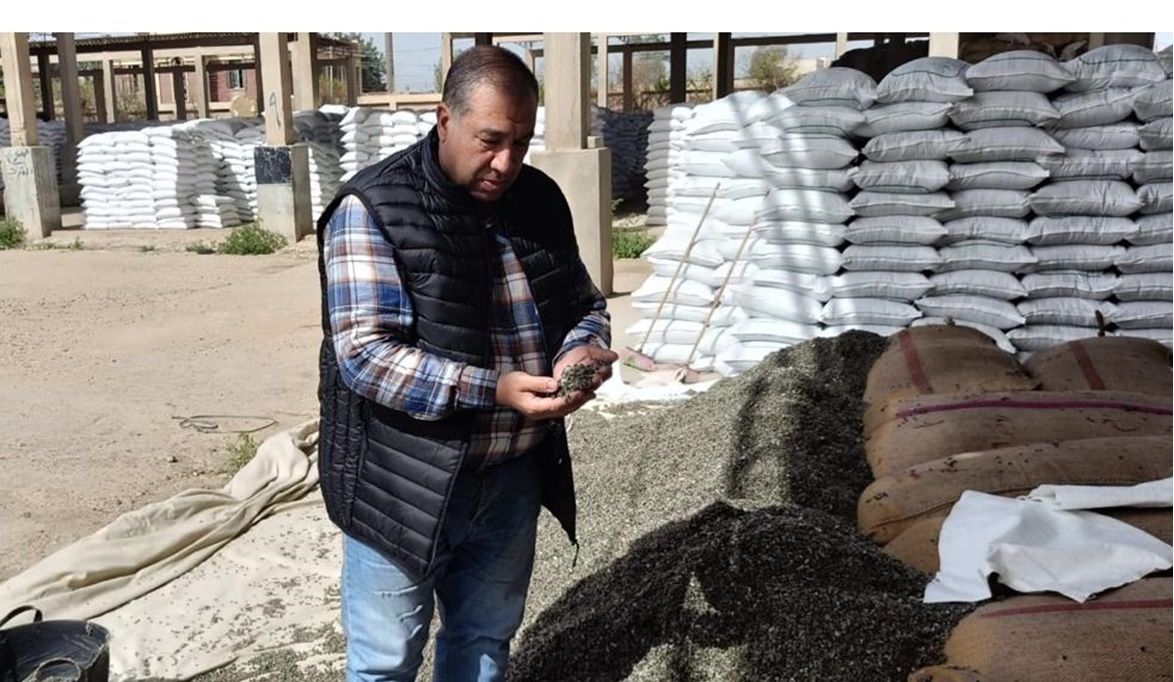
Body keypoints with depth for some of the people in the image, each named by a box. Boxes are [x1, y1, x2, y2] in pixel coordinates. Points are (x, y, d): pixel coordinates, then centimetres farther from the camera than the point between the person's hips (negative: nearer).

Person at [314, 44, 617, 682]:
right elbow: (366, 354, -22)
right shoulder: (373, 208, -16)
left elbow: (584, 303, 12)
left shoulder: (541, 201, 3)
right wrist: (492, 391, -30)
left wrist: (579, 351, -11)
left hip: (514, 476, 5)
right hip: (405, 485, -5)